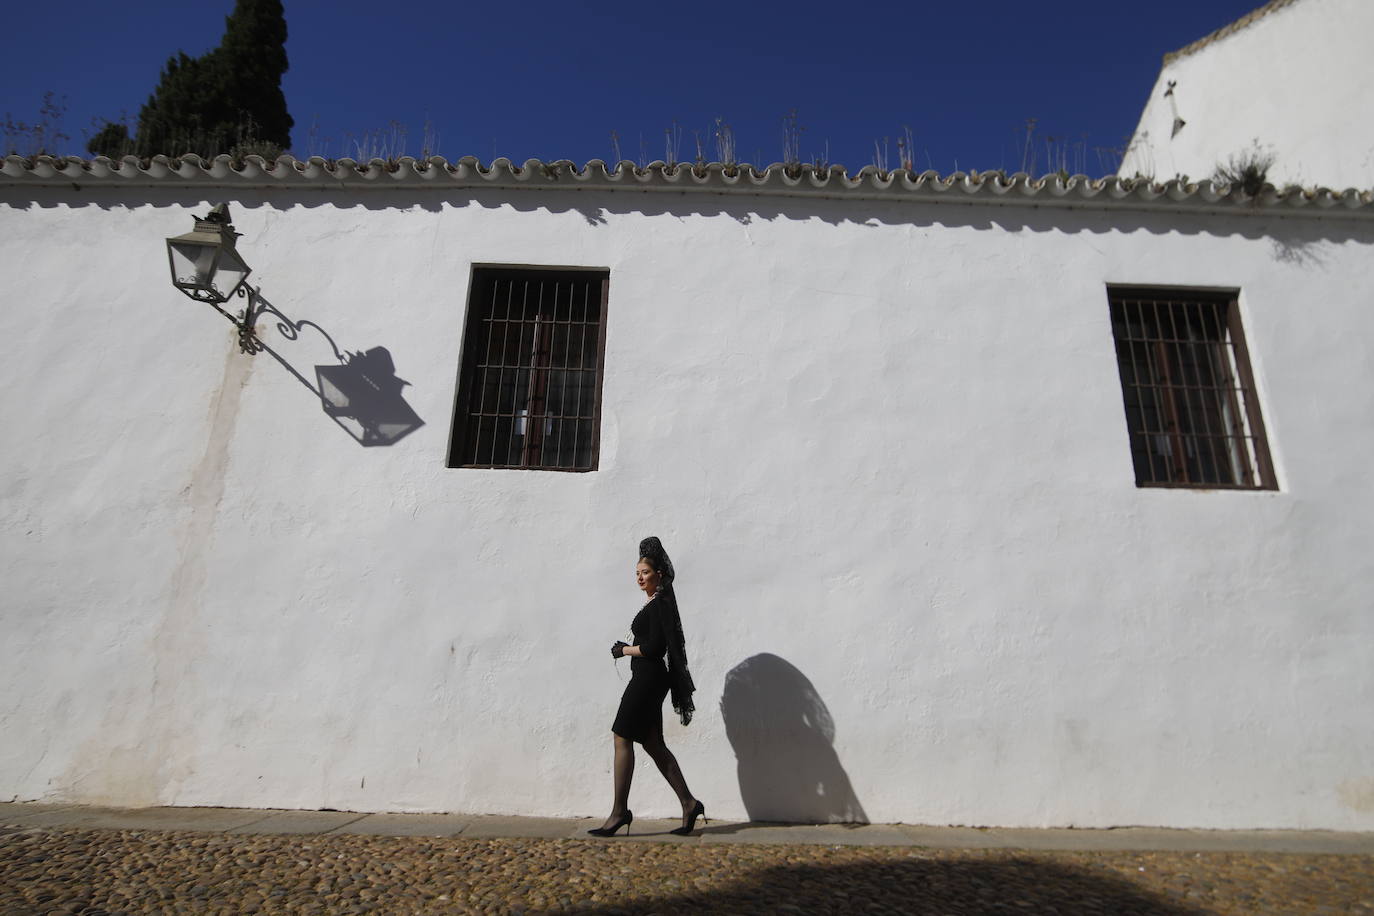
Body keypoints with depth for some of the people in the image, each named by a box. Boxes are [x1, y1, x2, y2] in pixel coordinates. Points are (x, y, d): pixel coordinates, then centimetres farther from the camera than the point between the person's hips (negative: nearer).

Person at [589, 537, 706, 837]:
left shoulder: (659, 604, -13)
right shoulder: (655, 603, 16)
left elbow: (653, 647, -20)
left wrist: (624, 649, -9)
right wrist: (627, 647, 8)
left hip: (648, 677, -10)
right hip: (647, 678, 10)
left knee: (622, 739, -5)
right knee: (653, 744, 11)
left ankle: (619, 811, 3)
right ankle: (689, 804, 15)